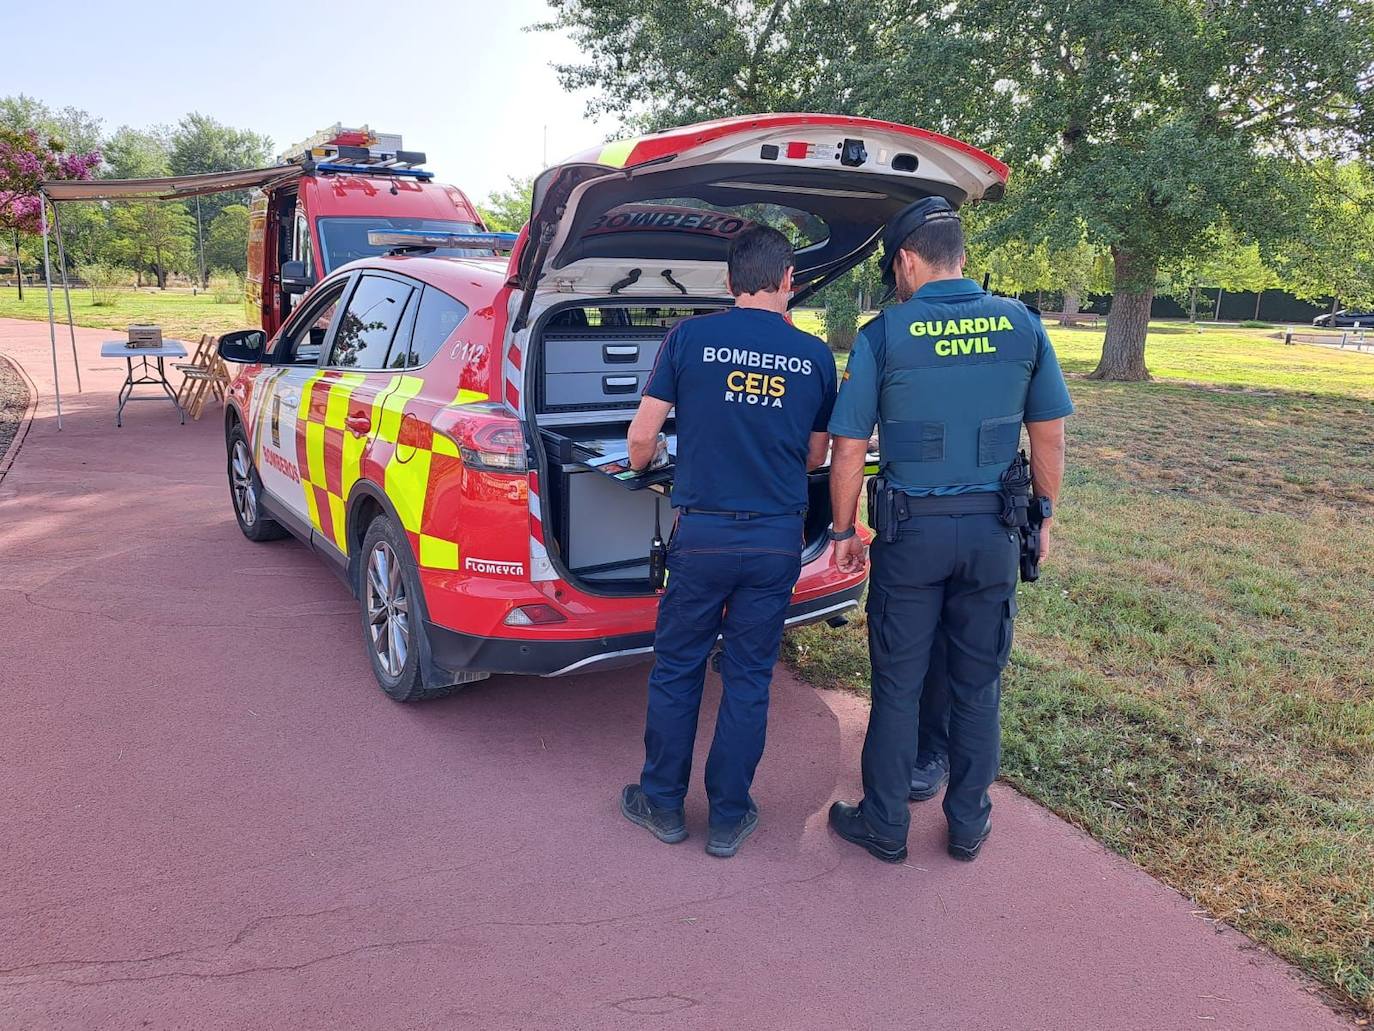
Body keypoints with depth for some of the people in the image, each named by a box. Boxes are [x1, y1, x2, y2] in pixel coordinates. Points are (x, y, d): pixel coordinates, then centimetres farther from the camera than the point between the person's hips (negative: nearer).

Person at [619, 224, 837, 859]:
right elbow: (816, 457, 12)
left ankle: (663, 805, 27)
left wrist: (637, 465, 20)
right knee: (748, 679, 11)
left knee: (676, 669, 14)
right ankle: (728, 818, 22)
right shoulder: (814, 355, 2)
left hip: (702, 533, -1)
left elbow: (643, 435, -3)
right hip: (777, 540, 2)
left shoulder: (689, 338, -4)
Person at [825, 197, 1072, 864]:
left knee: (898, 685, 9)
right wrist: (1044, 515, 17)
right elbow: (1049, 437, 5)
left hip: (911, 531, -3)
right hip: (994, 532, 3)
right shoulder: (1022, 326, 0)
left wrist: (843, 531, 5)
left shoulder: (883, 335, -9)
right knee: (978, 684, 14)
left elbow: (848, 450, -7)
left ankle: (884, 827, 22)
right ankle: (968, 825, 28)